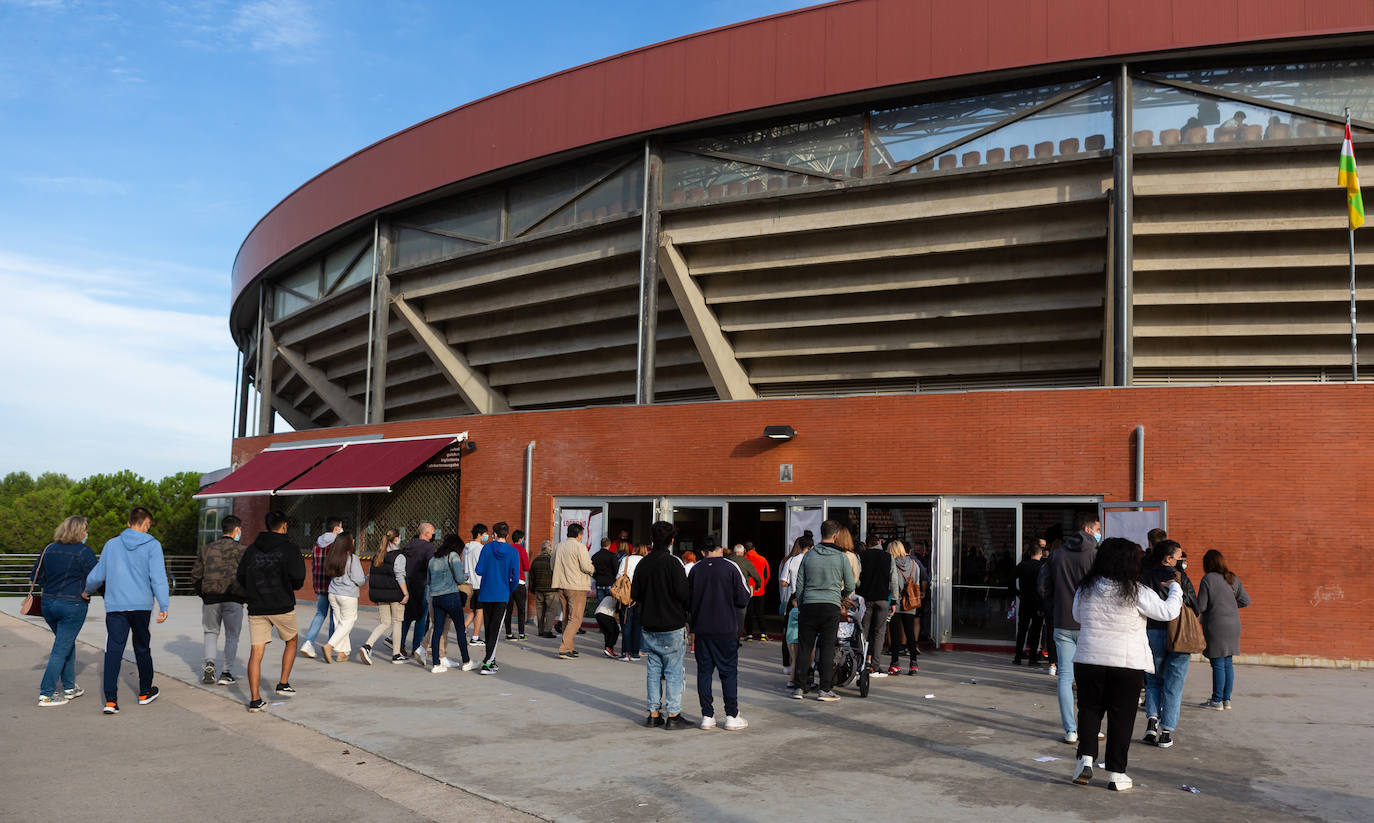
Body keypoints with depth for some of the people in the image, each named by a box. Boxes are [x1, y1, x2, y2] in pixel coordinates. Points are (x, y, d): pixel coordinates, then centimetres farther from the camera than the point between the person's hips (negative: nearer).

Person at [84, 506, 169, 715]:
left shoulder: (112, 544, 8)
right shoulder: (152, 545, -3)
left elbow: (96, 576, 16)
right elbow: (158, 577, -11)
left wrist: (87, 592, 36)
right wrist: (163, 606, -11)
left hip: (115, 606, 1)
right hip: (142, 606, -1)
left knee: (113, 651, -2)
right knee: (142, 649, 14)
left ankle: (110, 700, -11)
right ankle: (145, 693, 29)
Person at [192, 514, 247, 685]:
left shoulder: (206, 549, 11)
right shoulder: (239, 549, -2)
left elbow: (195, 575, 11)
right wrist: (246, 594, 5)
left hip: (210, 598, 3)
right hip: (233, 599, -3)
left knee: (211, 632, 19)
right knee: (232, 636, 8)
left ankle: (209, 664, -2)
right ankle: (227, 672, 3)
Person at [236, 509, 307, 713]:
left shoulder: (251, 549, 6)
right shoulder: (290, 550, -7)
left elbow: (240, 577, 6)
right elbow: (298, 580, -12)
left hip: (256, 609, 3)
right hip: (282, 607, -3)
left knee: (256, 653, 2)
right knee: (291, 642, 22)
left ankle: (255, 700, 0)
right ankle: (283, 684, 18)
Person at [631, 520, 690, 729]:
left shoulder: (643, 563, 4)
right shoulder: (673, 562, -13)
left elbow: (635, 594, 8)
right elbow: (683, 593, -16)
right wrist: (685, 610, 3)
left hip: (649, 626, 5)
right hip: (672, 626, -5)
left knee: (653, 670, 11)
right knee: (673, 672, 2)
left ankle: (654, 713, 14)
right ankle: (672, 715, 4)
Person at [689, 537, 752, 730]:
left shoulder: (696, 569, 0)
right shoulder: (730, 567, -8)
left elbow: (688, 601, 6)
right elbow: (742, 598, -8)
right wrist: (750, 593, 15)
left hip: (701, 629, 3)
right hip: (726, 629, -2)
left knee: (704, 671, 8)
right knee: (729, 672, 5)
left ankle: (707, 716, 8)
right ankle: (732, 716, 7)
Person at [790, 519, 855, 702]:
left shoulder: (808, 555, 6)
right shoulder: (842, 557, -1)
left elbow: (799, 584, 8)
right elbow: (850, 586, 3)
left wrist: (800, 608, 18)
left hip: (809, 606, 2)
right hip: (831, 607, -2)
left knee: (804, 647, 6)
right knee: (827, 648, 2)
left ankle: (799, 688, 7)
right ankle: (825, 690, 1)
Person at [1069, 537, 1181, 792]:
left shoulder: (1085, 589, 0)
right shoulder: (1136, 592, -11)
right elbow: (1168, 612, -2)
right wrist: (1176, 589, 15)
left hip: (1088, 660, 3)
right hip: (1128, 664, -3)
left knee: (1089, 710, 16)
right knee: (1121, 717, 6)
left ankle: (1086, 759, 3)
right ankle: (1116, 773, 11)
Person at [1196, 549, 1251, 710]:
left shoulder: (1208, 579, -11)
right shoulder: (1233, 579, 7)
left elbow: (1200, 606, -11)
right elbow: (1246, 600, 11)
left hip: (1216, 626, -6)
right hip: (1233, 625, 6)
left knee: (1218, 664, -2)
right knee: (1228, 663, 12)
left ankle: (1217, 700, 3)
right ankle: (1227, 699, 18)